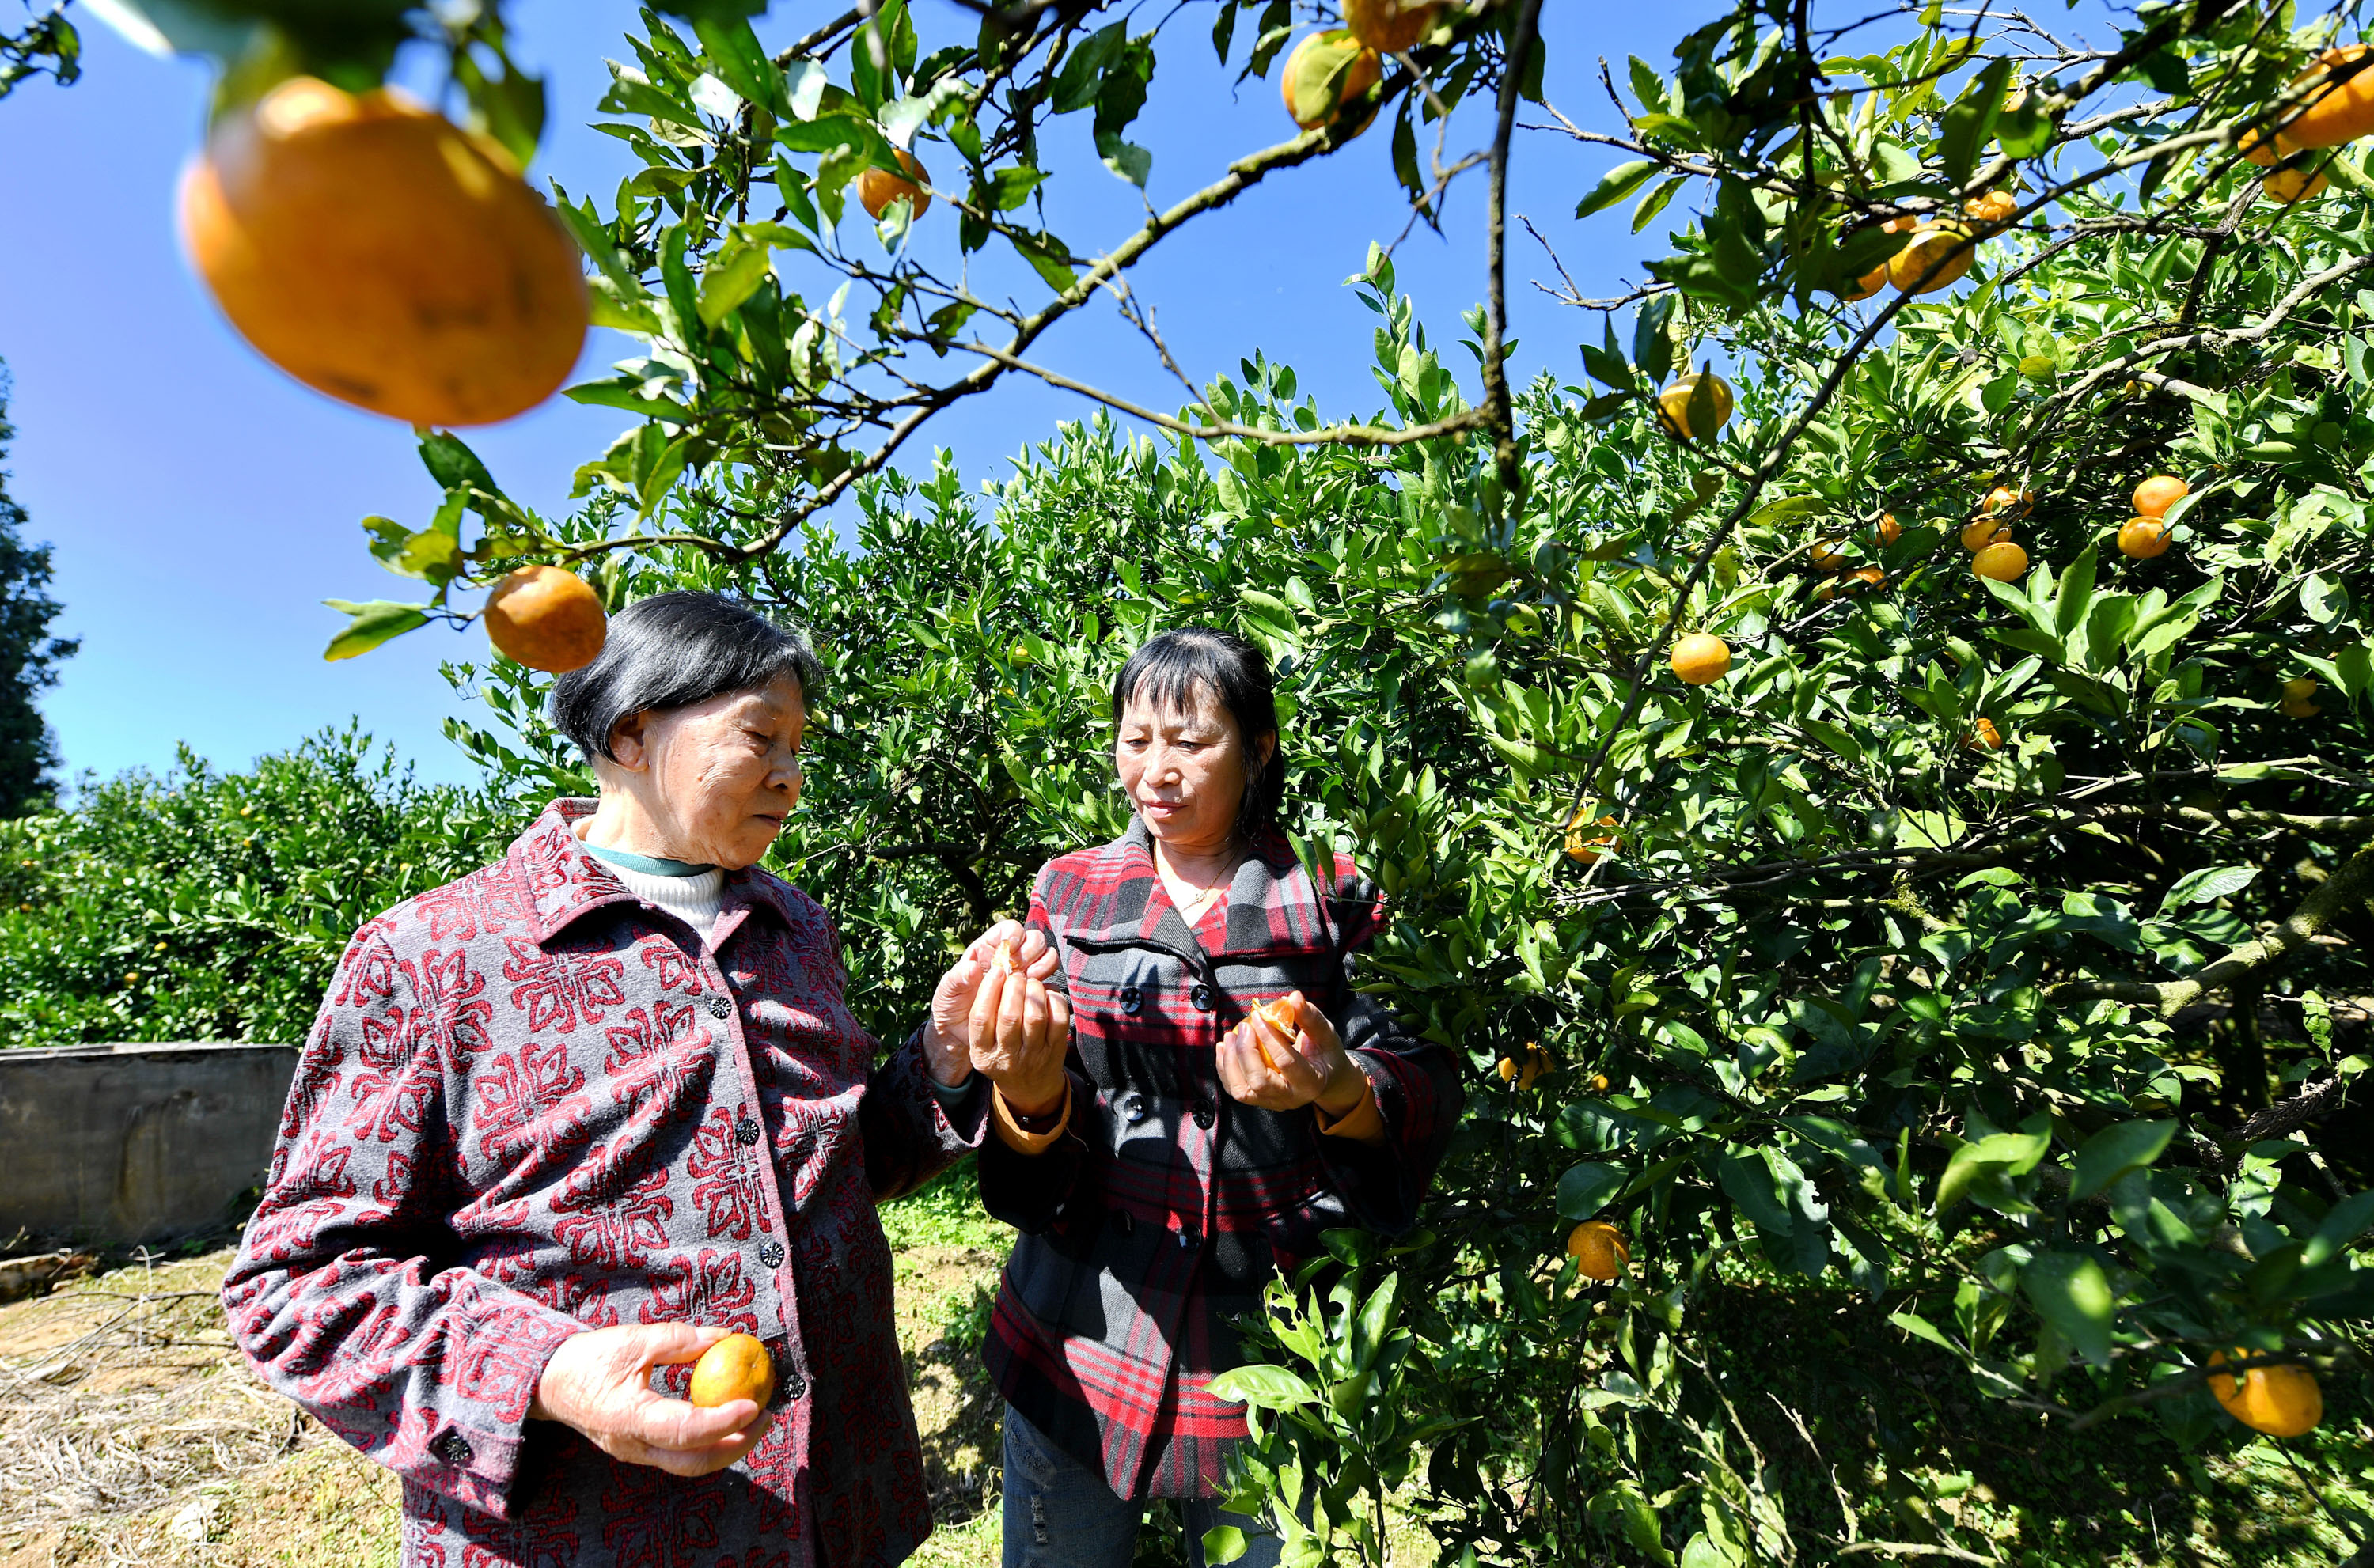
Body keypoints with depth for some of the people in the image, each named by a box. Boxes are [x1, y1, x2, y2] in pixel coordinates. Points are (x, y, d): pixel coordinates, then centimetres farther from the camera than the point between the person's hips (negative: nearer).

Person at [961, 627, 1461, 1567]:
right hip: (1080, 1343, 2)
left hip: (1266, 1351, -1)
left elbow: (1425, 1099, -8)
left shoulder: (1331, 899, -7)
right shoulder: (1070, 893, -3)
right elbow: (1034, 1172, -4)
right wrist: (1030, 1098, -27)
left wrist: (1340, 1094, -30)